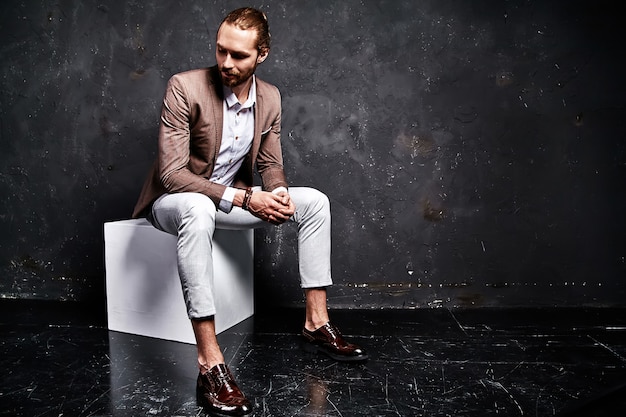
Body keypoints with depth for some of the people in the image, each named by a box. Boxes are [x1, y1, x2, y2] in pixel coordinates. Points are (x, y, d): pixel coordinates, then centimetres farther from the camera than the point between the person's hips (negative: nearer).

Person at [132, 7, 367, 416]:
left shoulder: (270, 98, -2)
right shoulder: (185, 87, -20)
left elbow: (271, 163, 7)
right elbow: (172, 173, -25)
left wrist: (279, 192, -17)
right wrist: (245, 198, -31)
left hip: (232, 197, 6)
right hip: (174, 199, -6)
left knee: (315, 201, -6)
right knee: (198, 208, -41)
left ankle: (316, 322, -1)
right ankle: (210, 364, -39)